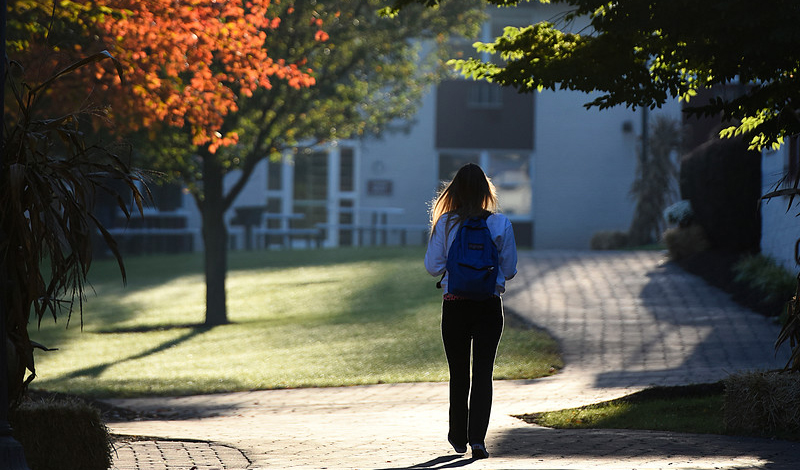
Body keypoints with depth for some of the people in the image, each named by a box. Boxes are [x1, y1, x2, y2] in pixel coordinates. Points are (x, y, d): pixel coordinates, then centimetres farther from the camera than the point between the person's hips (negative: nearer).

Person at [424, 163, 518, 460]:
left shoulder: (445, 223, -5)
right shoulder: (500, 224, -4)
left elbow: (433, 267, -2)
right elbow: (509, 270, 1)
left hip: (454, 307, 1)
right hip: (489, 305, -1)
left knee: (458, 375, 14)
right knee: (483, 374, 2)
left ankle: (458, 438, 25)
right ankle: (477, 438, -11)